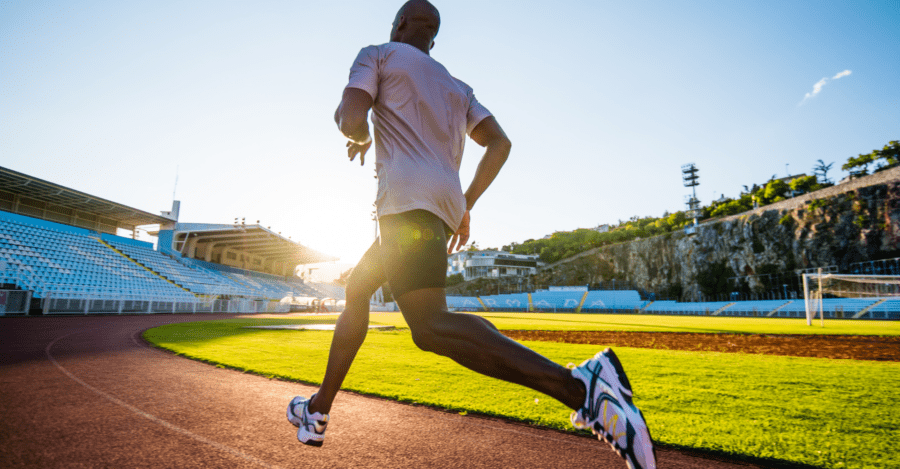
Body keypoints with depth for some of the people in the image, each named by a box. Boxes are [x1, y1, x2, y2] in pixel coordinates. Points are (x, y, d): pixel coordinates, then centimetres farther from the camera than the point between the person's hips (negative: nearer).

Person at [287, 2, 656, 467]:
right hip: (445, 204, 8)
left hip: (408, 197, -8)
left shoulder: (377, 55, 14)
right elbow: (499, 142, 16)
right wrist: (465, 205, 18)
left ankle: (580, 384, -36)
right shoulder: (457, 87, 29)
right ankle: (319, 411, 29)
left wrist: (361, 137, 20)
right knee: (356, 291, 20)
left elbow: (349, 120, -4)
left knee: (431, 328, -23)